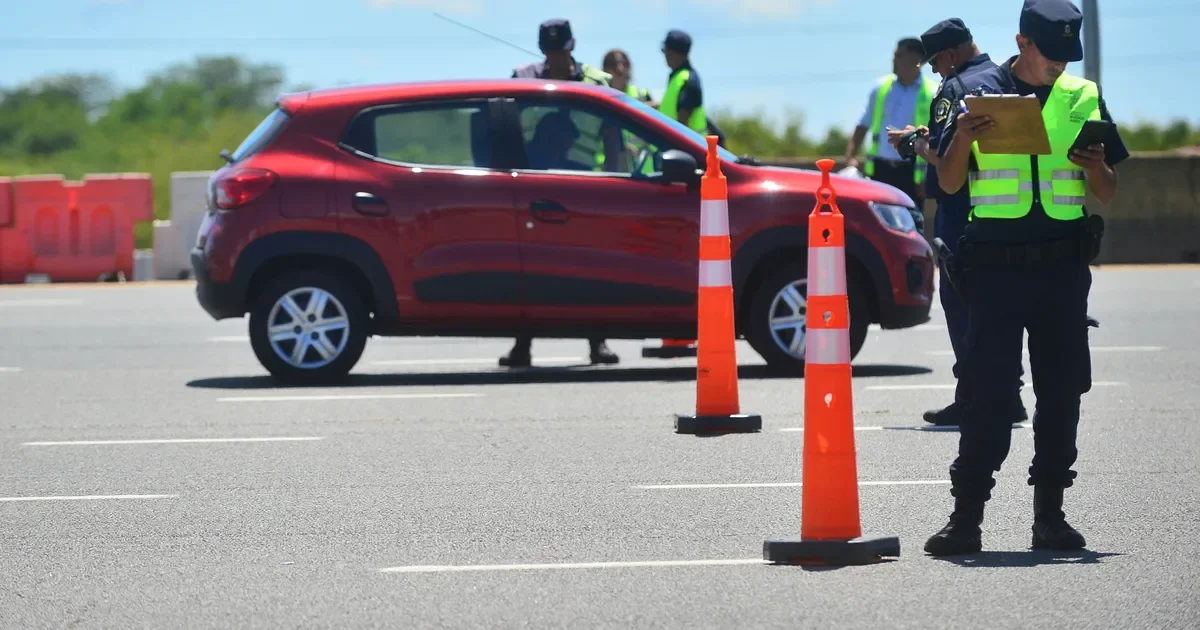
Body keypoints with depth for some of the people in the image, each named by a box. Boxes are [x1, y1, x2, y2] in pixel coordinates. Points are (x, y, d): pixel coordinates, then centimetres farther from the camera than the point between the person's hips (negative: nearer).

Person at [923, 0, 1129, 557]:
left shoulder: (1084, 99, 9)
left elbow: (1108, 194, 12)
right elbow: (949, 184, 5)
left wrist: (1096, 167, -10)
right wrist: (962, 139, -14)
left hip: (1063, 265, 3)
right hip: (995, 265, -2)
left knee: (1061, 392, 4)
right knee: (986, 392, -4)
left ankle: (1050, 515, 13)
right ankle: (966, 517, -1)